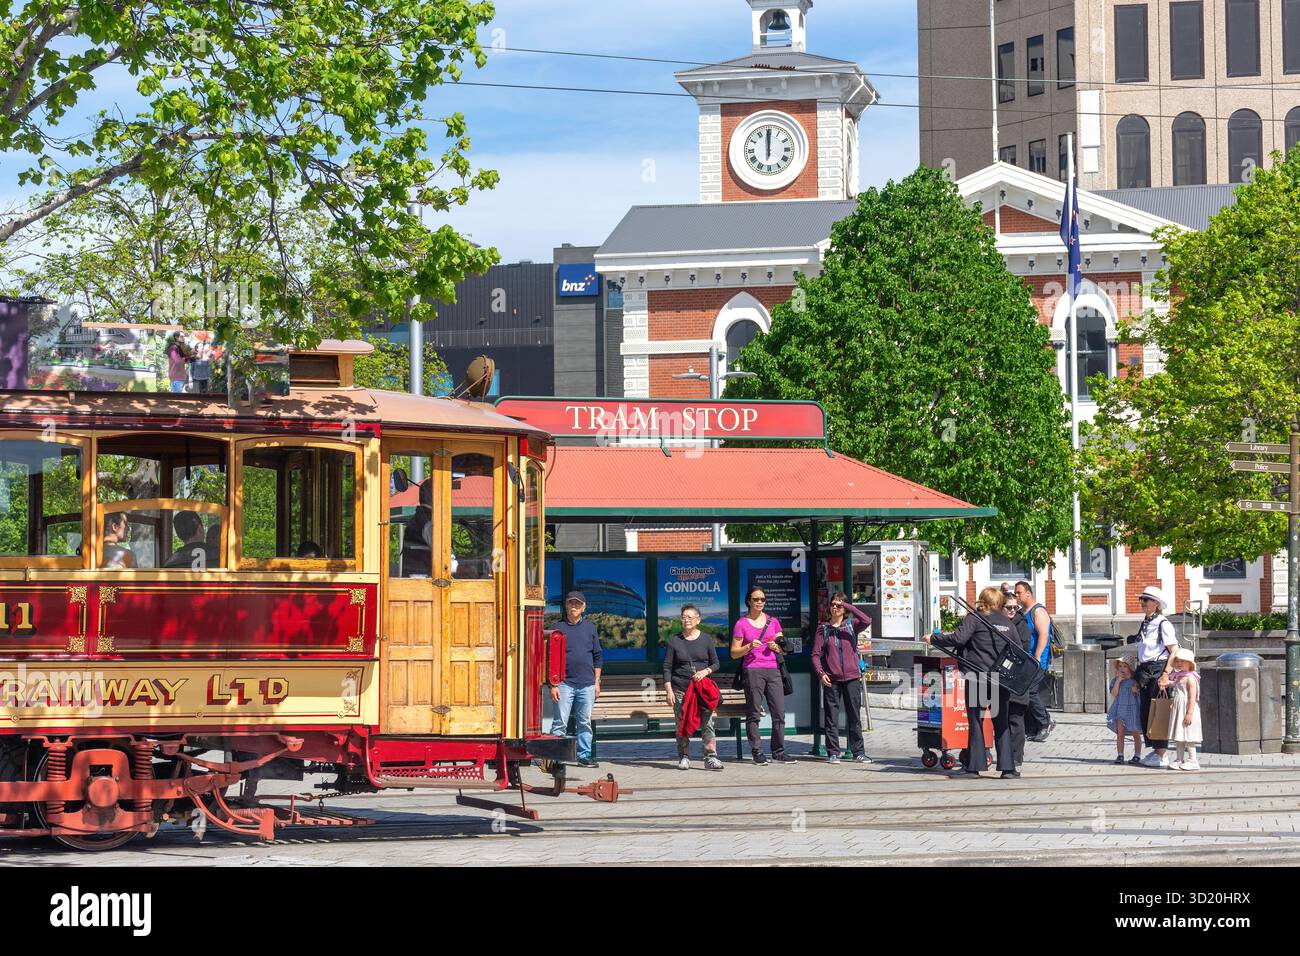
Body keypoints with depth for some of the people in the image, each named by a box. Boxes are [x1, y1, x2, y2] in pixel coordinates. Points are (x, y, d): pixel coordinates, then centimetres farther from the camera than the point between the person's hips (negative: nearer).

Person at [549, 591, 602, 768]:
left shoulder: (590, 628, 12)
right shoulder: (558, 628, 3)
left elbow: (597, 657, 15)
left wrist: (597, 682, 9)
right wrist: (553, 684, -5)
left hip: (587, 684, 3)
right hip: (565, 683, -3)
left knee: (585, 722, 6)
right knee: (560, 722, -5)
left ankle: (584, 755, 13)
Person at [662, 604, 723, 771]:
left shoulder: (706, 640, 8)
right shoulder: (674, 641, 6)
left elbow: (715, 663, 13)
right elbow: (667, 667, 5)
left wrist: (706, 671, -9)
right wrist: (669, 690, -4)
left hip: (703, 688, 0)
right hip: (680, 689, 0)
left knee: (707, 722, -10)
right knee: (682, 724, -1)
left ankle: (711, 757, -12)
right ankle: (684, 757, 7)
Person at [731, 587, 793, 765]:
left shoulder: (773, 622, 15)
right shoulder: (741, 624, 5)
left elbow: (783, 648, 22)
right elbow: (734, 653, 4)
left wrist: (776, 647, 0)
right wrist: (749, 647, -12)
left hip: (773, 670, 3)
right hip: (752, 670, -3)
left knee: (779, 713, -3)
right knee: (754, 714, -4)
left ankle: (779, 752, 3)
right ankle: (757, 752, -1)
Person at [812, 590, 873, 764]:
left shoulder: (851, 625, 7)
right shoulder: (823, 628, 7)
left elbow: (866, 621, -15)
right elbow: (816, 654, 4)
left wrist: (848, 606, -11)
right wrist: (821, 673, -10)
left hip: (852, 678, 0)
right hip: (831, 679, 0)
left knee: (855, 716, 3)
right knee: (831, 717, 0)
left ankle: (858, 752, 8)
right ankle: (833, 753, 6)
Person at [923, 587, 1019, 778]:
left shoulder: (975, 619, -2)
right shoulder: (1008, 624, 11)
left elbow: (958, 638, -15)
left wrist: (933, 639, -5)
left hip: (977, 677, -3)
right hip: (1002, 679, 3)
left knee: (976, 721, 4)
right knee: (1002, 723, 7)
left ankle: (974, 766, 4)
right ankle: (1007, 766, 2)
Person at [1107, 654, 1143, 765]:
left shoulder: (1135, 681, -3)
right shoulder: (1115, 680, 4)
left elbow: (1142, 694, 0)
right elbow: (1114, 694, -8)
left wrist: (1136, 691, -20)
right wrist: (1118, 680, -12)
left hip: (1132, 709, -2)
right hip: (1120, 709, 2)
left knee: (1136, 734, 6)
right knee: (1120, 734, 1)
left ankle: (1137, 756, 13)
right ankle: (1120, 755, 5)